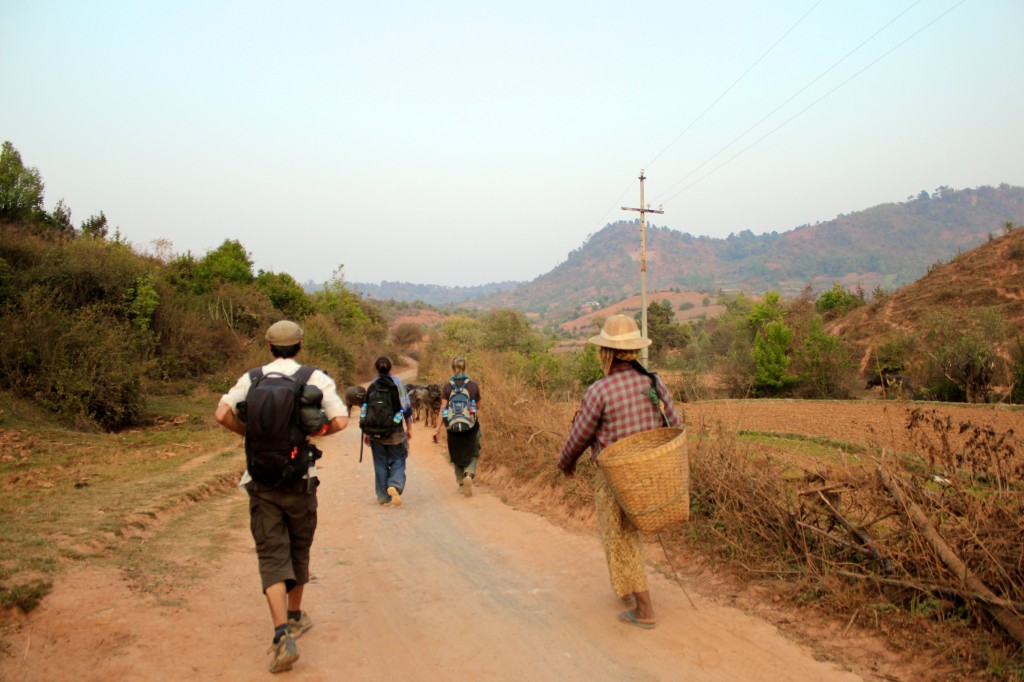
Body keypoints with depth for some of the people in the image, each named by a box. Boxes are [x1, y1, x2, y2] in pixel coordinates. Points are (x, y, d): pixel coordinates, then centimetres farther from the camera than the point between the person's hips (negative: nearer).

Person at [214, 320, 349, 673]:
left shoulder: (252, 378, 2)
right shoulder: (316, 378, -3)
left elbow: (222, 414, -8)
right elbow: (340, 421, -13)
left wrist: (250, 433, 8)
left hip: (261, 481, 0)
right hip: (300, 479, 0)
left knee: (272, 555, 1)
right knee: (298, 550, 18)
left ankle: (283, 634, -13)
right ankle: (295, 617, 35)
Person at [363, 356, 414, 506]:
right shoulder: (398, 383, -1)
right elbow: (406, 407, -2)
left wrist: (366, 432, 9)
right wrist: (409, 427, 7)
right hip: (395, 431, -1)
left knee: (380, 464, 9)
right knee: (398, 461, 8)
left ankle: (384, 497, 12)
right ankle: (394, 486, -18)